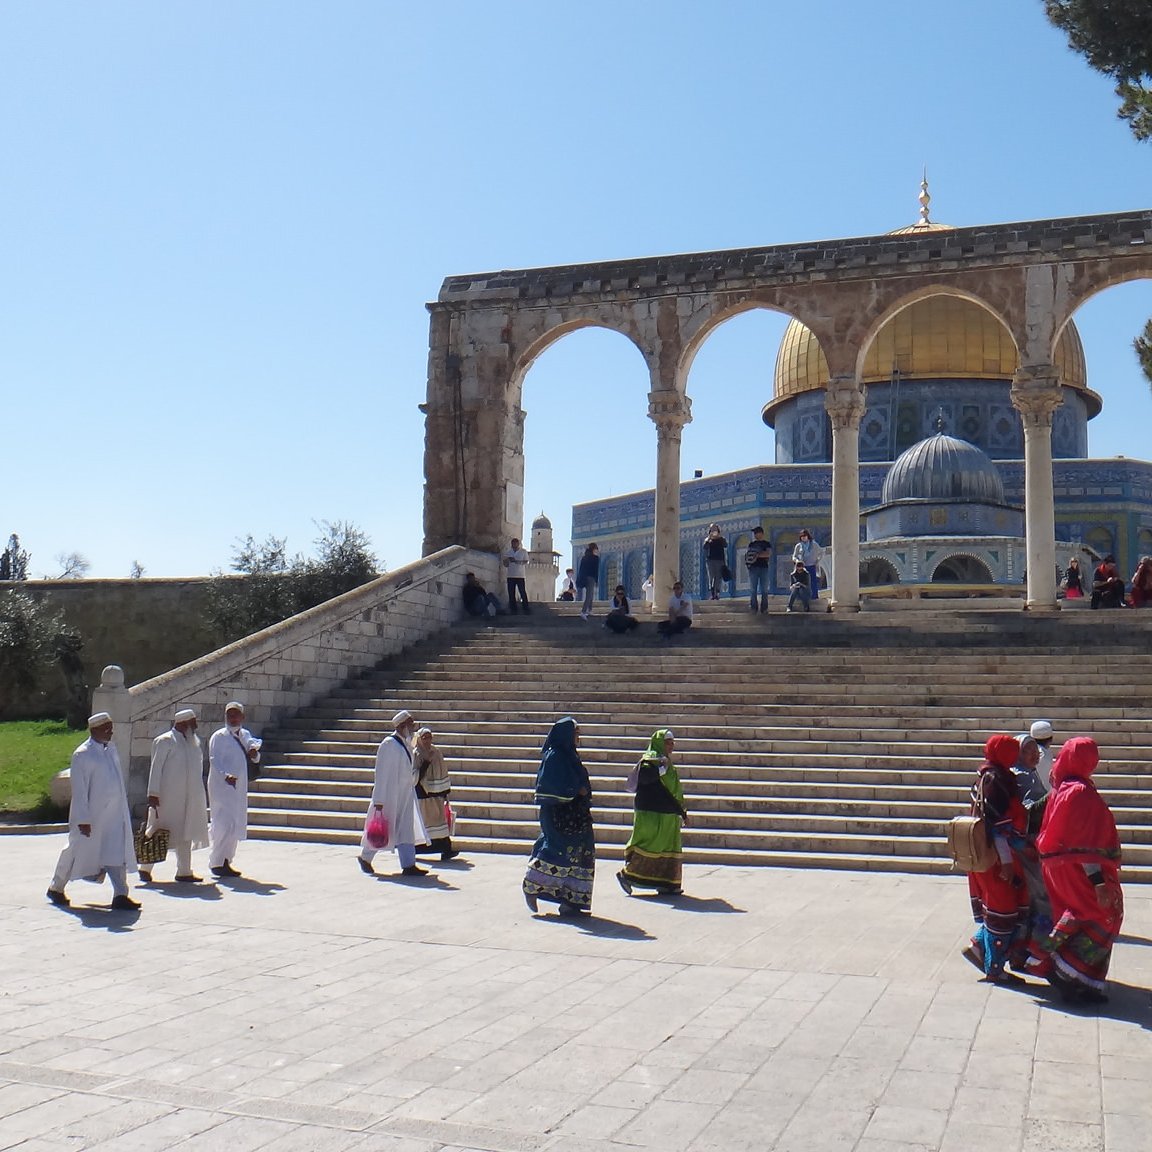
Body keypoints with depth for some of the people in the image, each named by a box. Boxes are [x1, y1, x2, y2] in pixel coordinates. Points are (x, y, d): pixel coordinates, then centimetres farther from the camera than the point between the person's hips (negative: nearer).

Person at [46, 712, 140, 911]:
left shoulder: (111, 748, 8)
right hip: (92, 814, -6)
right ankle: (56, 888, 31)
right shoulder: (82, 755, -14)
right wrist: (83, 819, -18)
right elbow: (79, 790, -15)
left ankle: (120, 896, -2)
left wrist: (122, 802, 19)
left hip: (114, 813, 6)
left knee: (117, 853, -1)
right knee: (79, 850, 10)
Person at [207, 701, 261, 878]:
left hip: (239, 786, 7)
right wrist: (226, 775, -32)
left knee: (236, 826, 10)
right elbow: (214, 760, -16)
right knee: (225, 824, -11)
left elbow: (254, 759, 20)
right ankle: (217, 863, -4)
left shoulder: (245, 735, 14)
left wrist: (254, 754, -4)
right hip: (222, 786, -7)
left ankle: (226, 861, 20)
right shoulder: (218, 737, -7)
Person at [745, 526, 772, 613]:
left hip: (764, 567, -3)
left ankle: (764, 608, 2)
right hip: (753, 567, 3)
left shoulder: (766, 544, 6)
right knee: (753, 589, 0)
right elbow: (747, 554, 17)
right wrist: (746, 563, -3)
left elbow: (768, 554, -10)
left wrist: (757, 555, -16)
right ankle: (754, 607, 4)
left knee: (764, 590, -2)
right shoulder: (751, 544, 16)